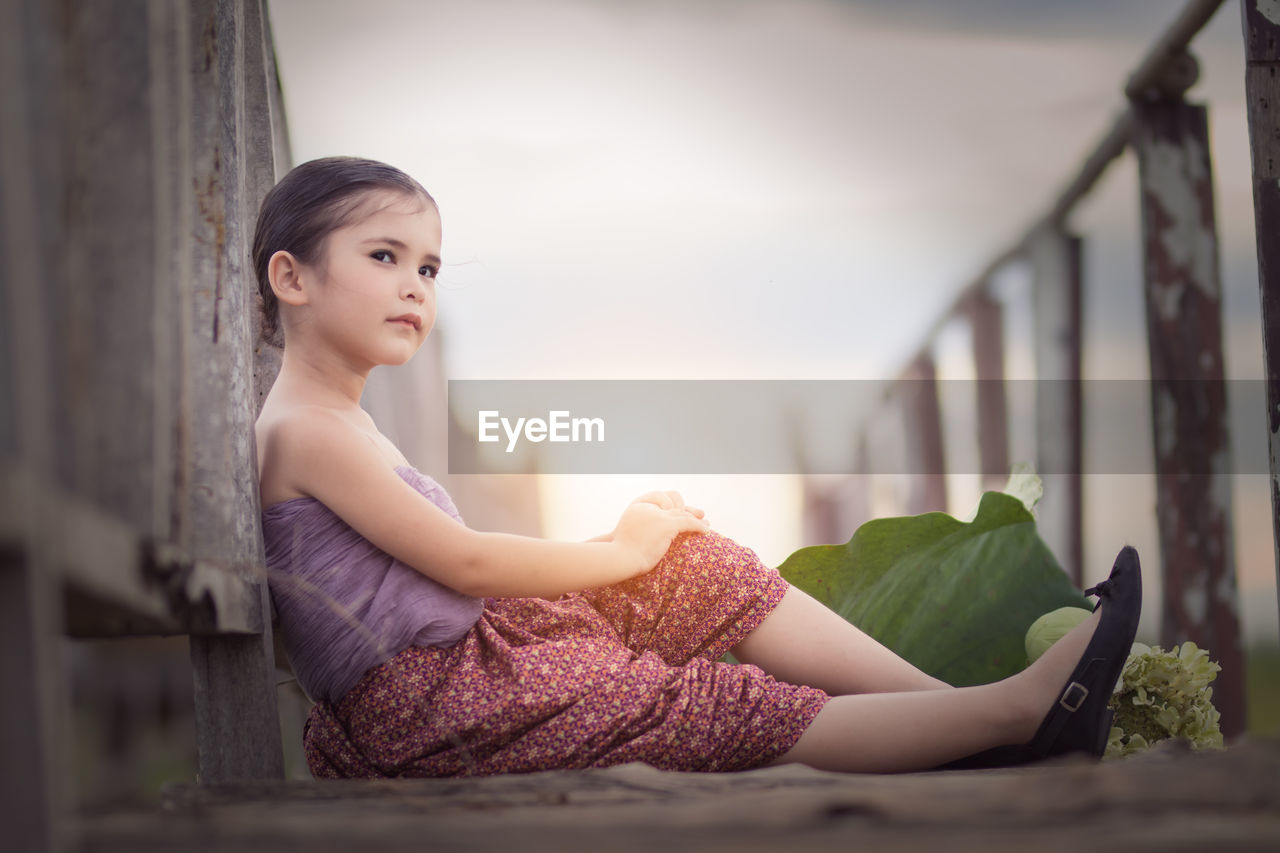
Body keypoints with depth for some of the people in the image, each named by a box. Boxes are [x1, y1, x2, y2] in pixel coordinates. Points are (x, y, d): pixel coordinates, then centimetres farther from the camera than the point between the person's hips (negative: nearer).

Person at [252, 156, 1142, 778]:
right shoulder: (305, 431, -14)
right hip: (420, 710, -10)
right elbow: (462, 564, -15)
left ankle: (943, 703, -3)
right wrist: (619, 552, -3)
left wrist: (625, 542, 9)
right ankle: (1015, 711, -15)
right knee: (709, 710, -15)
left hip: (469, 641, 10)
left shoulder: (341, 421, 19)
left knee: (702, 566, 3)